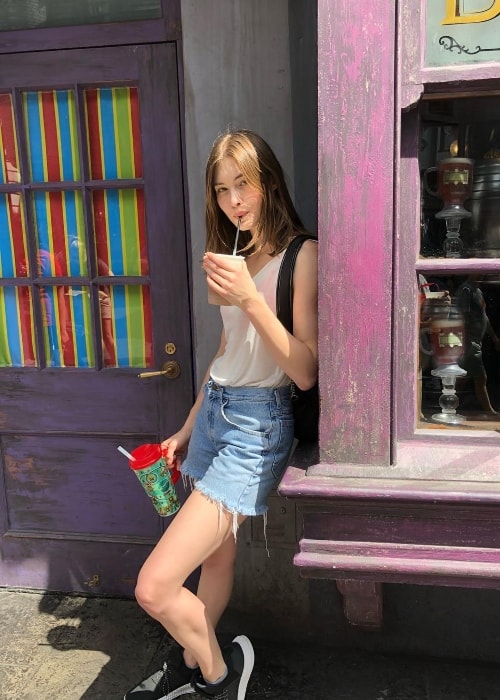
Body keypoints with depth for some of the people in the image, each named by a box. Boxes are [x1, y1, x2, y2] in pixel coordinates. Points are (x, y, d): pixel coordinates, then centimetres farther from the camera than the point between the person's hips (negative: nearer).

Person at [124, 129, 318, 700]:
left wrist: (250, 299, -24)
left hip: (258, 423, -7)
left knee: (155, 587, -8)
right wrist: (189, 428, 21)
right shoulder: (237, 255, 12)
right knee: (215, 557, 18)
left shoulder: (302, 255, -12)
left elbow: (306, 372, -17)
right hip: (214, 411, 7)